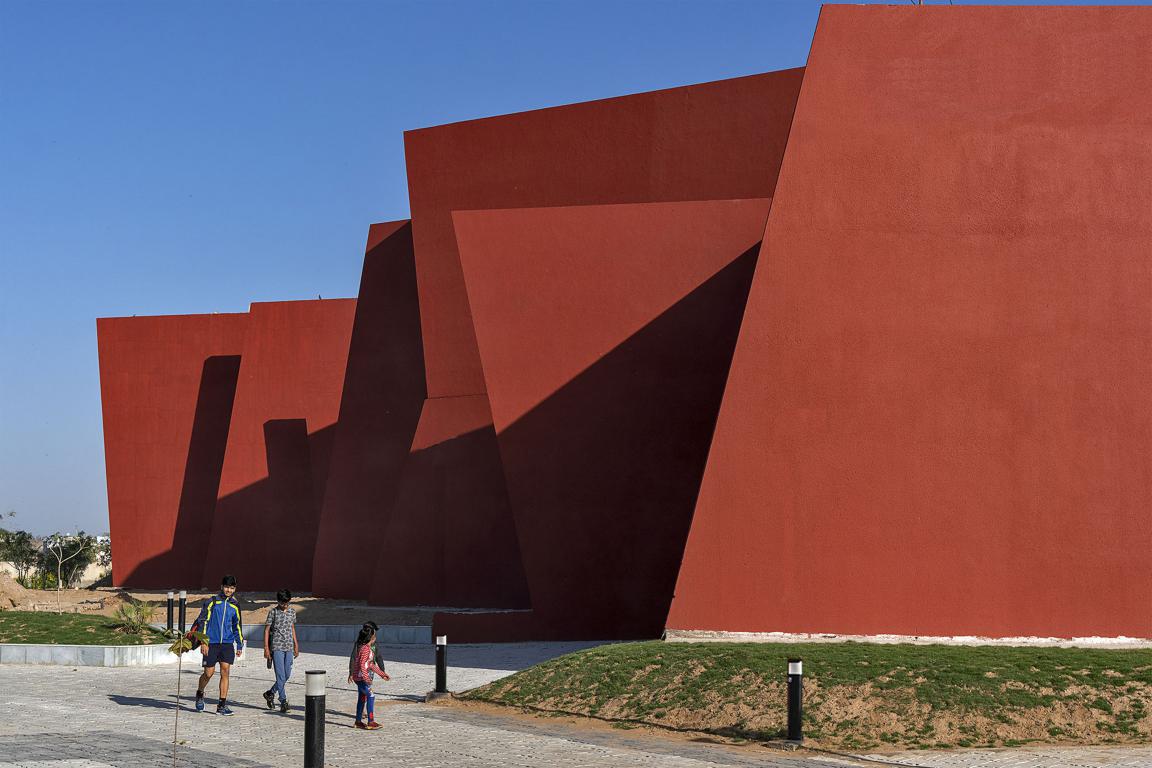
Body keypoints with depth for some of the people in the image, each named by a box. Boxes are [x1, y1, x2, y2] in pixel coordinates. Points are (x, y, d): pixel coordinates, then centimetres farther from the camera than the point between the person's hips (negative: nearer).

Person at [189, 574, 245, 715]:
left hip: (227, 643, 3)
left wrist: (240, 646, 18)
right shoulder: (212, 602, -1)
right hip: (211, 643, -3)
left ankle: (222, 705, -4)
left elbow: (237, 627, 20)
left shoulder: (235, 606, 11)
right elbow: (202, 621, -3)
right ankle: (200, 694, 31)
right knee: (209, 673, 1)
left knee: (225, 671, -7)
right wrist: (203, 642, -10)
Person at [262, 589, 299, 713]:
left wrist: (296, 645, 18)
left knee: (287, 675, 6)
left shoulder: (292, 612, 11)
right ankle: (283, 701, -7)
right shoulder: (273, 612, -3)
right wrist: (266, 648, -7)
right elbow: (267, 630, -2)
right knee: (281, 675, -9)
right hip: (277, 647, -5)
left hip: (289, 647, 5)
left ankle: (270, 693, 26)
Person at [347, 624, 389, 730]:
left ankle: (358, 721, 23)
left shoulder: (368, 648, 13)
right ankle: (371, 722, -13)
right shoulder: (365, 649, -19)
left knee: (362, 698, 16)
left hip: (358, 677, 10)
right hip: (361, 677, -10)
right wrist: (367, 678, -32)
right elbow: (362, 665, -26)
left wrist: (382, 674, 22)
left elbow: (371, 664, 20)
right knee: (371, 696, -11)